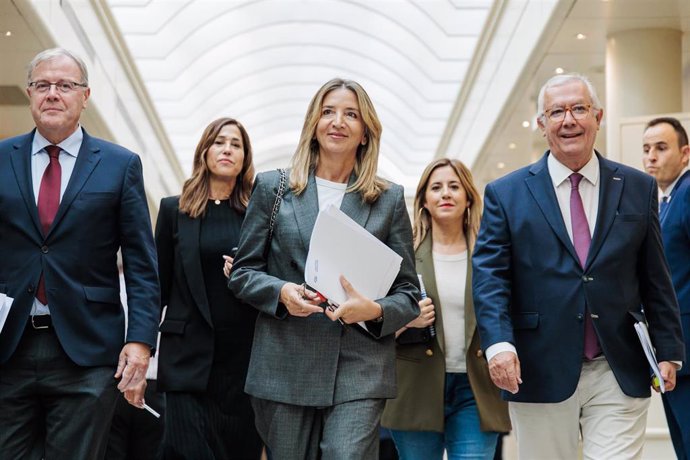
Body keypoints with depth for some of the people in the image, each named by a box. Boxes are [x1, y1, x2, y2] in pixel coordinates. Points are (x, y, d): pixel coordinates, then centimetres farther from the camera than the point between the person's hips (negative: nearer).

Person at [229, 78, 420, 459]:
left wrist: (375, 311, -14)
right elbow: (242, 273, 10)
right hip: (285, 367, 1)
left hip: (360, 370, -1)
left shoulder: (389, 199, 9)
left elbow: (408, 293, 8)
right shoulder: (273, 188, 9)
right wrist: (282, 292, -12)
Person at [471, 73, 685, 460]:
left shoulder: (638, 188, 9)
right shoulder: (506, 194, 4)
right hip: (540, 374, -1)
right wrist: (498, 343, -16)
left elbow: (656, 278, 11)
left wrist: (669, 349, 5)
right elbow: (489, 275, -2)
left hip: (620, 374, 1)